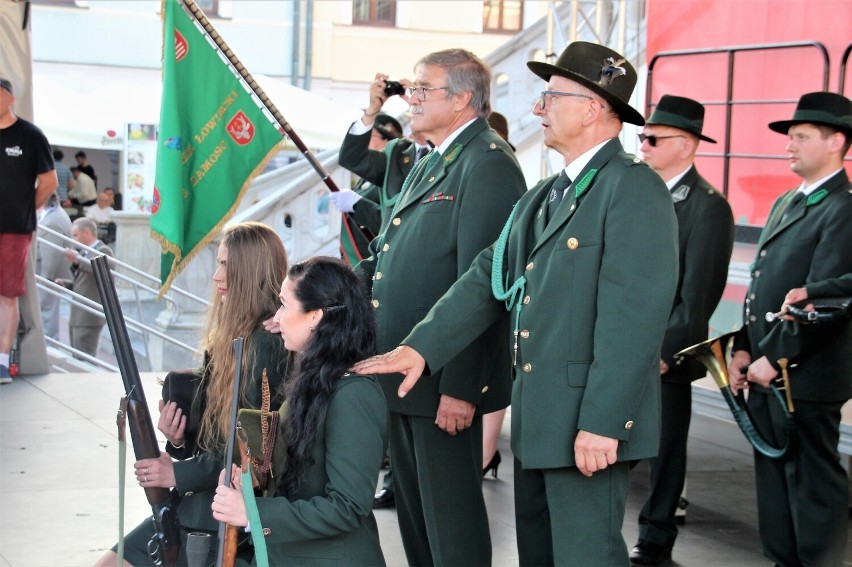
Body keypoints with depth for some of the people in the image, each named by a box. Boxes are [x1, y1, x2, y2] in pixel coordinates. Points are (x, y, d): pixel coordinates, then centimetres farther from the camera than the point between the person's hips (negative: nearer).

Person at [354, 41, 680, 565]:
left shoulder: (633, 188, -14)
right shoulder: (545, 196, 17)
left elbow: (635, 315, -20)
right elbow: (490, 278, 11)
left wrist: (601, 422, -23)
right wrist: (422, 347, -1)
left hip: (590, 423, -9)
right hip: (537, 419, 9)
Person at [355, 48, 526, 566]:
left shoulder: (488, 164, -14)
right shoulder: (429, 164, 18)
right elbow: (387, 259, 21)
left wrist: (461, 387, -24)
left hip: (445, 381, -10)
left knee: (451, 519, -1)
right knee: (414, 509, 18)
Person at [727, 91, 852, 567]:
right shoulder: (787, 203, 16)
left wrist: (774, 358, -17)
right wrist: (744, 348, 8)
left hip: (805, 374, -9)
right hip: (766, 371, 9)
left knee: (814, 482, 0)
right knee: (775, 476, 15)